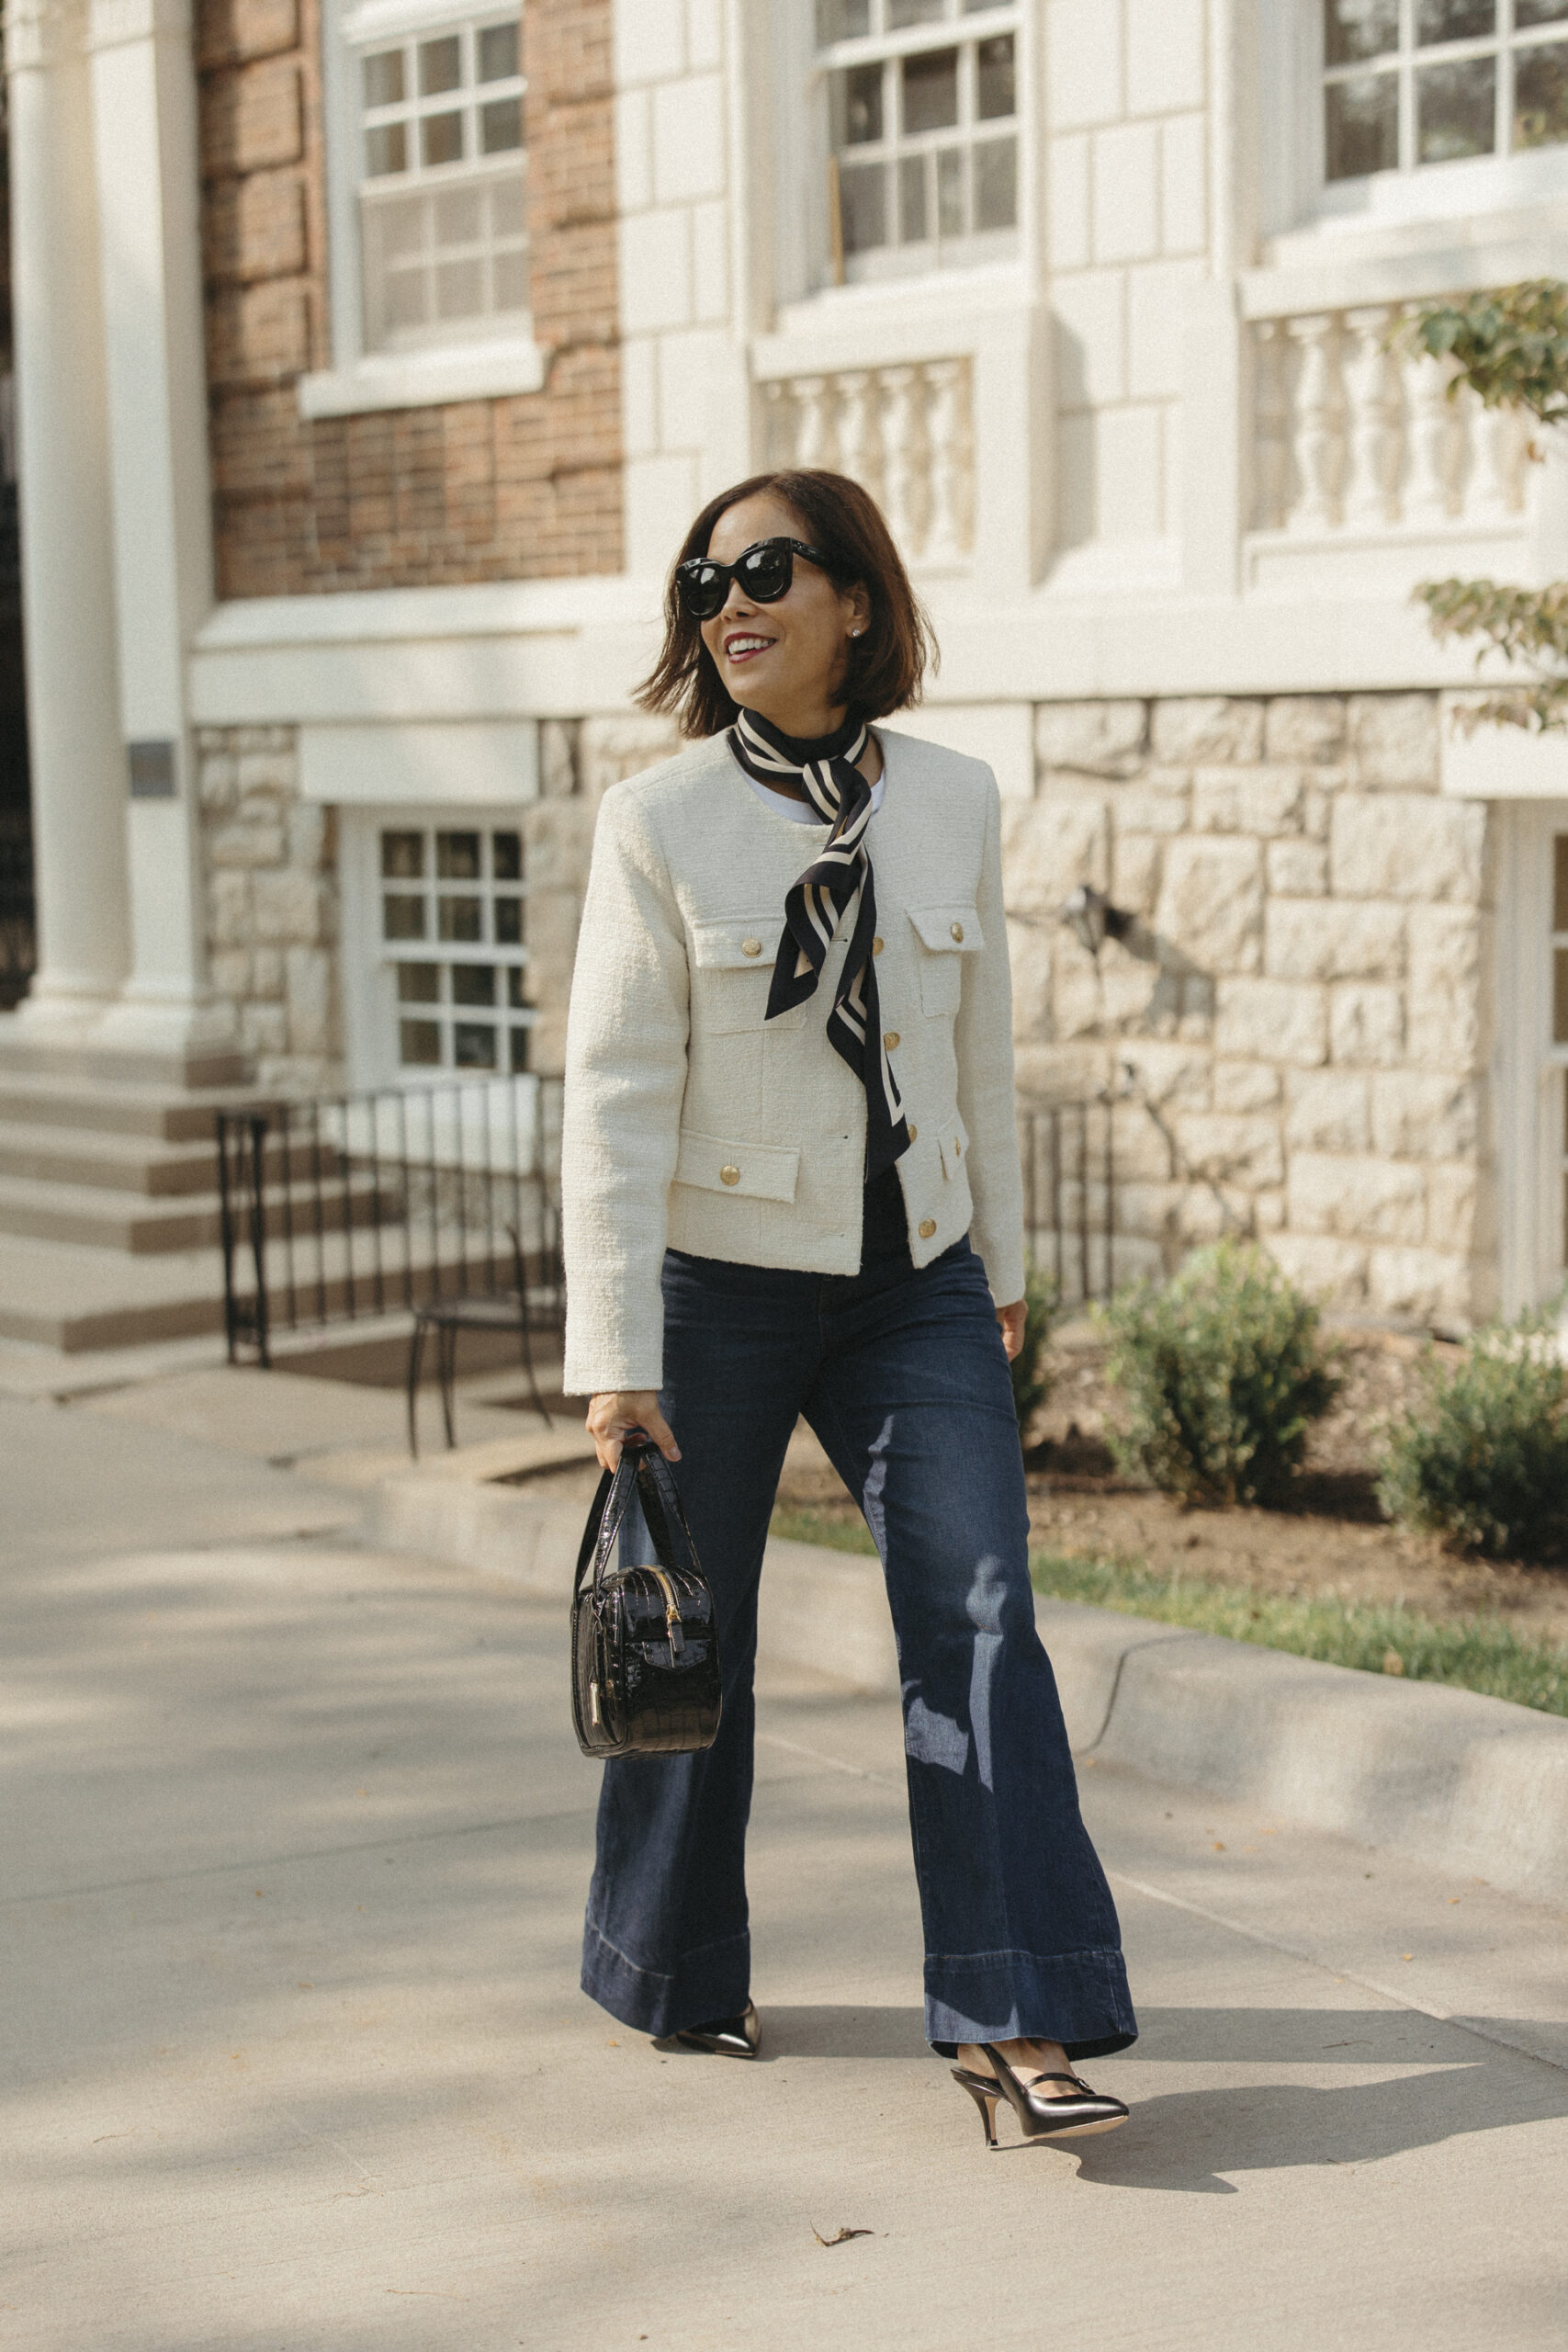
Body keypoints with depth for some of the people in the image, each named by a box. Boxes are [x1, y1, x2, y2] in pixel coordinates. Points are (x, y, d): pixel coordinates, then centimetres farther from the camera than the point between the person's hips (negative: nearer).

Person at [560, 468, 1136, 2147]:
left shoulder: (954, 803, 2)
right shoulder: (657, 823, -9)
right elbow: (614, 1098, -11)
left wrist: (1003, 1262, 17)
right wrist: (614, 1359, -14)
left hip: (915, 1285, 3)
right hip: (721, 1282, -2)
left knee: (978, 1613, -8)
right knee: (691, 1635, 10)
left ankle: (1016, 2021, -4)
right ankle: (671, 1974, 31)